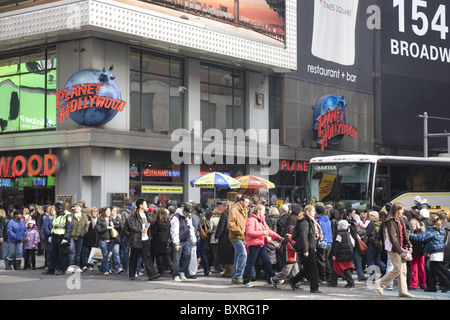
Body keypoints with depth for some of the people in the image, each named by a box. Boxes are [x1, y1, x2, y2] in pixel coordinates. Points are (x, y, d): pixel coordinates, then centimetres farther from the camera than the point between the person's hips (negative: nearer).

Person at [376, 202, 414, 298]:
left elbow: (405, 234, 19)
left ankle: (403, 291, 10)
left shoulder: (401, 220, 14)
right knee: (398, 269, -10)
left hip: (401, 248, 9)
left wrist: (409, 245, 7)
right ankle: (380, 283, 4)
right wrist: (399, 251, -20)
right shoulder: (391, 222, -14)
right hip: (393, 249, -9)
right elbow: (392, 238, -18)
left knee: (403, 270, 6)